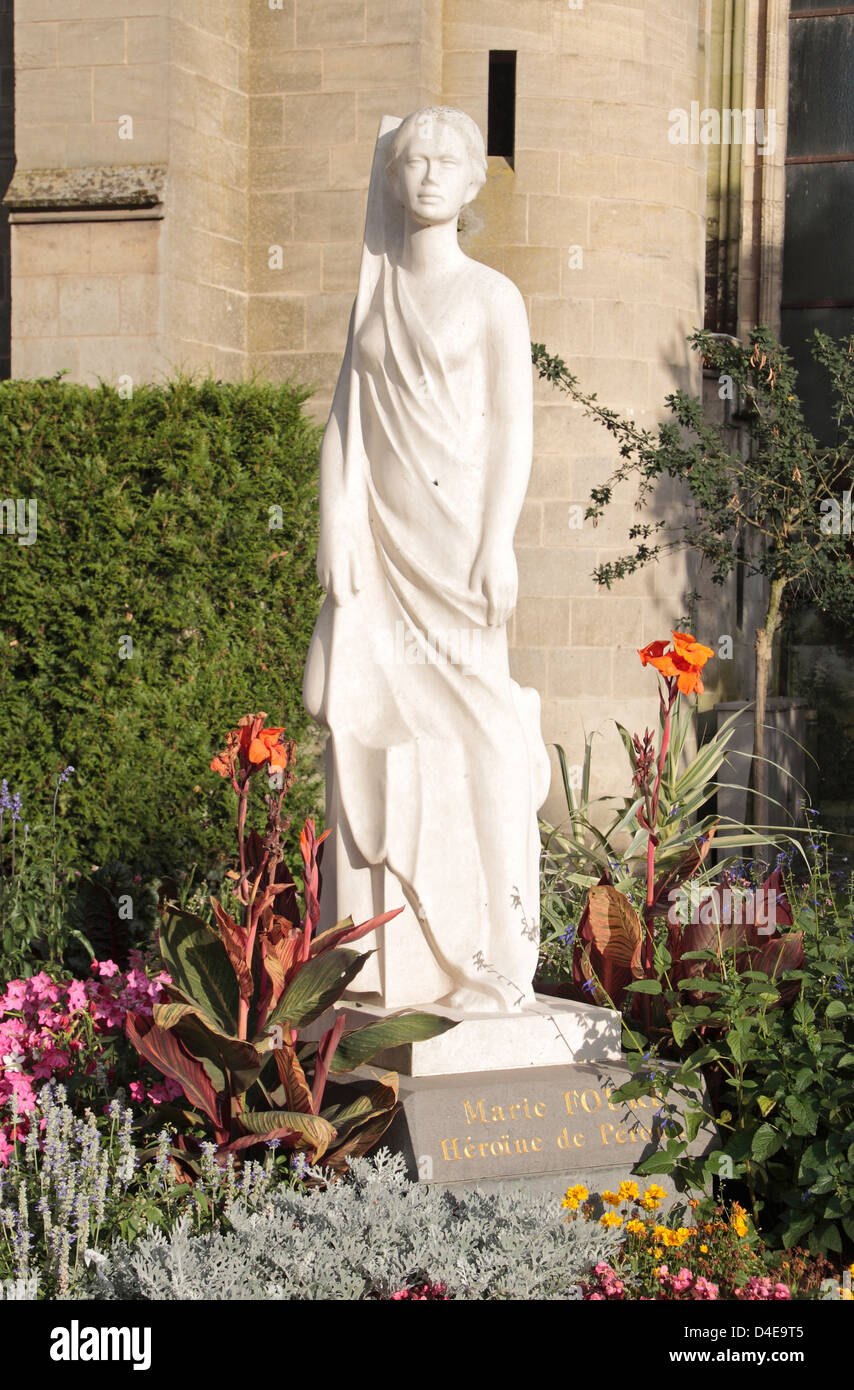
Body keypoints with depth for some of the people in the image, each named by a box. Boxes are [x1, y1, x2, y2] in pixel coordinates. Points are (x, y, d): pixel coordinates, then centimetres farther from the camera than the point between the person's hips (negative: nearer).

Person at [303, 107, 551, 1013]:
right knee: (373, 725, -1)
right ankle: (389, 951, 5)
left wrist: (497, 544, -11)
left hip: (457, 533, -4)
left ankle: (492, 951, -2)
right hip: (381, 539, 4)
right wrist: (335, 527, 1)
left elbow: (513, 428, -2)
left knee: (474, 725, -8)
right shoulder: (374, 297, 15)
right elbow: (344, 418, 12)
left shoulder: (491, 297, 4)